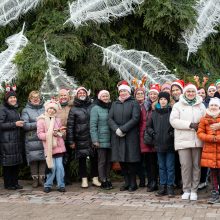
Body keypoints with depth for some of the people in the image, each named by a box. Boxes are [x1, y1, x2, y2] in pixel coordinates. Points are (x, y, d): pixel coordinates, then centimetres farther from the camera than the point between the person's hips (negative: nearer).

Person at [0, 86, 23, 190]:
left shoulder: (15, 109, 18)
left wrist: (20, 124, 10)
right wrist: (15, 124, -15)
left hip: (16, 140, 7)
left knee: (17, 162, 8)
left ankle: (15, 182, 17)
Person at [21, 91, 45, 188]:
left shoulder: (44, 109, 13)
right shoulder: (26, 110, 6)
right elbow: (24, 125, -5)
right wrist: (37, 124, -14)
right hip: (32, 139, -2)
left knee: (43, 158, 0)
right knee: (33, 159, 0)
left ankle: (42, 178, 10)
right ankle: (35, 179, 11)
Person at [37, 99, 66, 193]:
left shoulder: (57, 120, 13)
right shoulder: (41, 120, 0)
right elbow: (40, 134, -4)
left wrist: (61, 132, -2)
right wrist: (51, 134, -18)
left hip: (59, 146, 3)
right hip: (49, 147, -3)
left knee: (60, 166, -1)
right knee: (52, 167, -5)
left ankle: (61, 185, 8)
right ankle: (48, 185, 11)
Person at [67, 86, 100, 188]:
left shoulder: (92, 106, 6)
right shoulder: (74, 109, 2)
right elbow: (70, 125, 0)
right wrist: (71, 141, -6)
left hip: (92, 138, 1)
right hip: (80, 139, -1)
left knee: (94, 158, 6)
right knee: (82, 160, 5)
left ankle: (95, 179, 16)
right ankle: (84, 180, 14)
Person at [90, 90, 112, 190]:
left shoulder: (111, 108, 11)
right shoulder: (96, 109, -4)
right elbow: (93, 125, -8)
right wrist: (95, 140, -13)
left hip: (110, 139, 5)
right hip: (101, 140, -5)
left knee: (109, 161, 10)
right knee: (102, 161, 1)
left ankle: (108, 180, 19)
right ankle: (103, 181, 7)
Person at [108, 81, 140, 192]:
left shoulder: (134, 103, 2)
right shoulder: (115, 104, 14)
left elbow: (135, 118, -10)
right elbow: (110, 118, 6)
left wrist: (123, 129, -15)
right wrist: (116, 129, -12)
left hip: (131, 136, -4)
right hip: (117, 136, 4)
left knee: (131, 160, -4)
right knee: (121, 160, 5)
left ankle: (133, 183, 7)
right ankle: (127, 182, 16)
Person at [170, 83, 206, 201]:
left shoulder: (201, 106, 14)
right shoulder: (178, 105, 6)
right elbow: (173, 121, -5)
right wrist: (190, 125, -13)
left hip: (197, 140, 2)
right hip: (183, 140, -2)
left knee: (196, 165, 4)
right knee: (185, 165, -3)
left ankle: (194, 190, 14)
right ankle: (186, 190, 9)